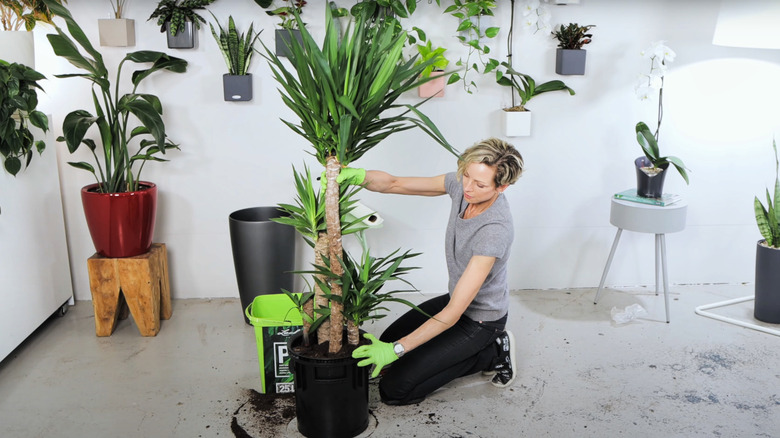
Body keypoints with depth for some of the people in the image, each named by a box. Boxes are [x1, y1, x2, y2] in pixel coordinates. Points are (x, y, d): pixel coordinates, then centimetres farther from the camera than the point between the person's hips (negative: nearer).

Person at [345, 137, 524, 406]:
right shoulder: (461, 184, -16)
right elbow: (395, 184, -10)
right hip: (456, 299, 8)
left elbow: (453, 313, -34)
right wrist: (357, 175, -32)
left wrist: (396, 349, -36)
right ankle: (481, 349, 17)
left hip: (481, 321, -8)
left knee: (394, 389, -8)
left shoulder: (495, 230, -36)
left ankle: (492, 354, 2)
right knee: (385, 343, 21)